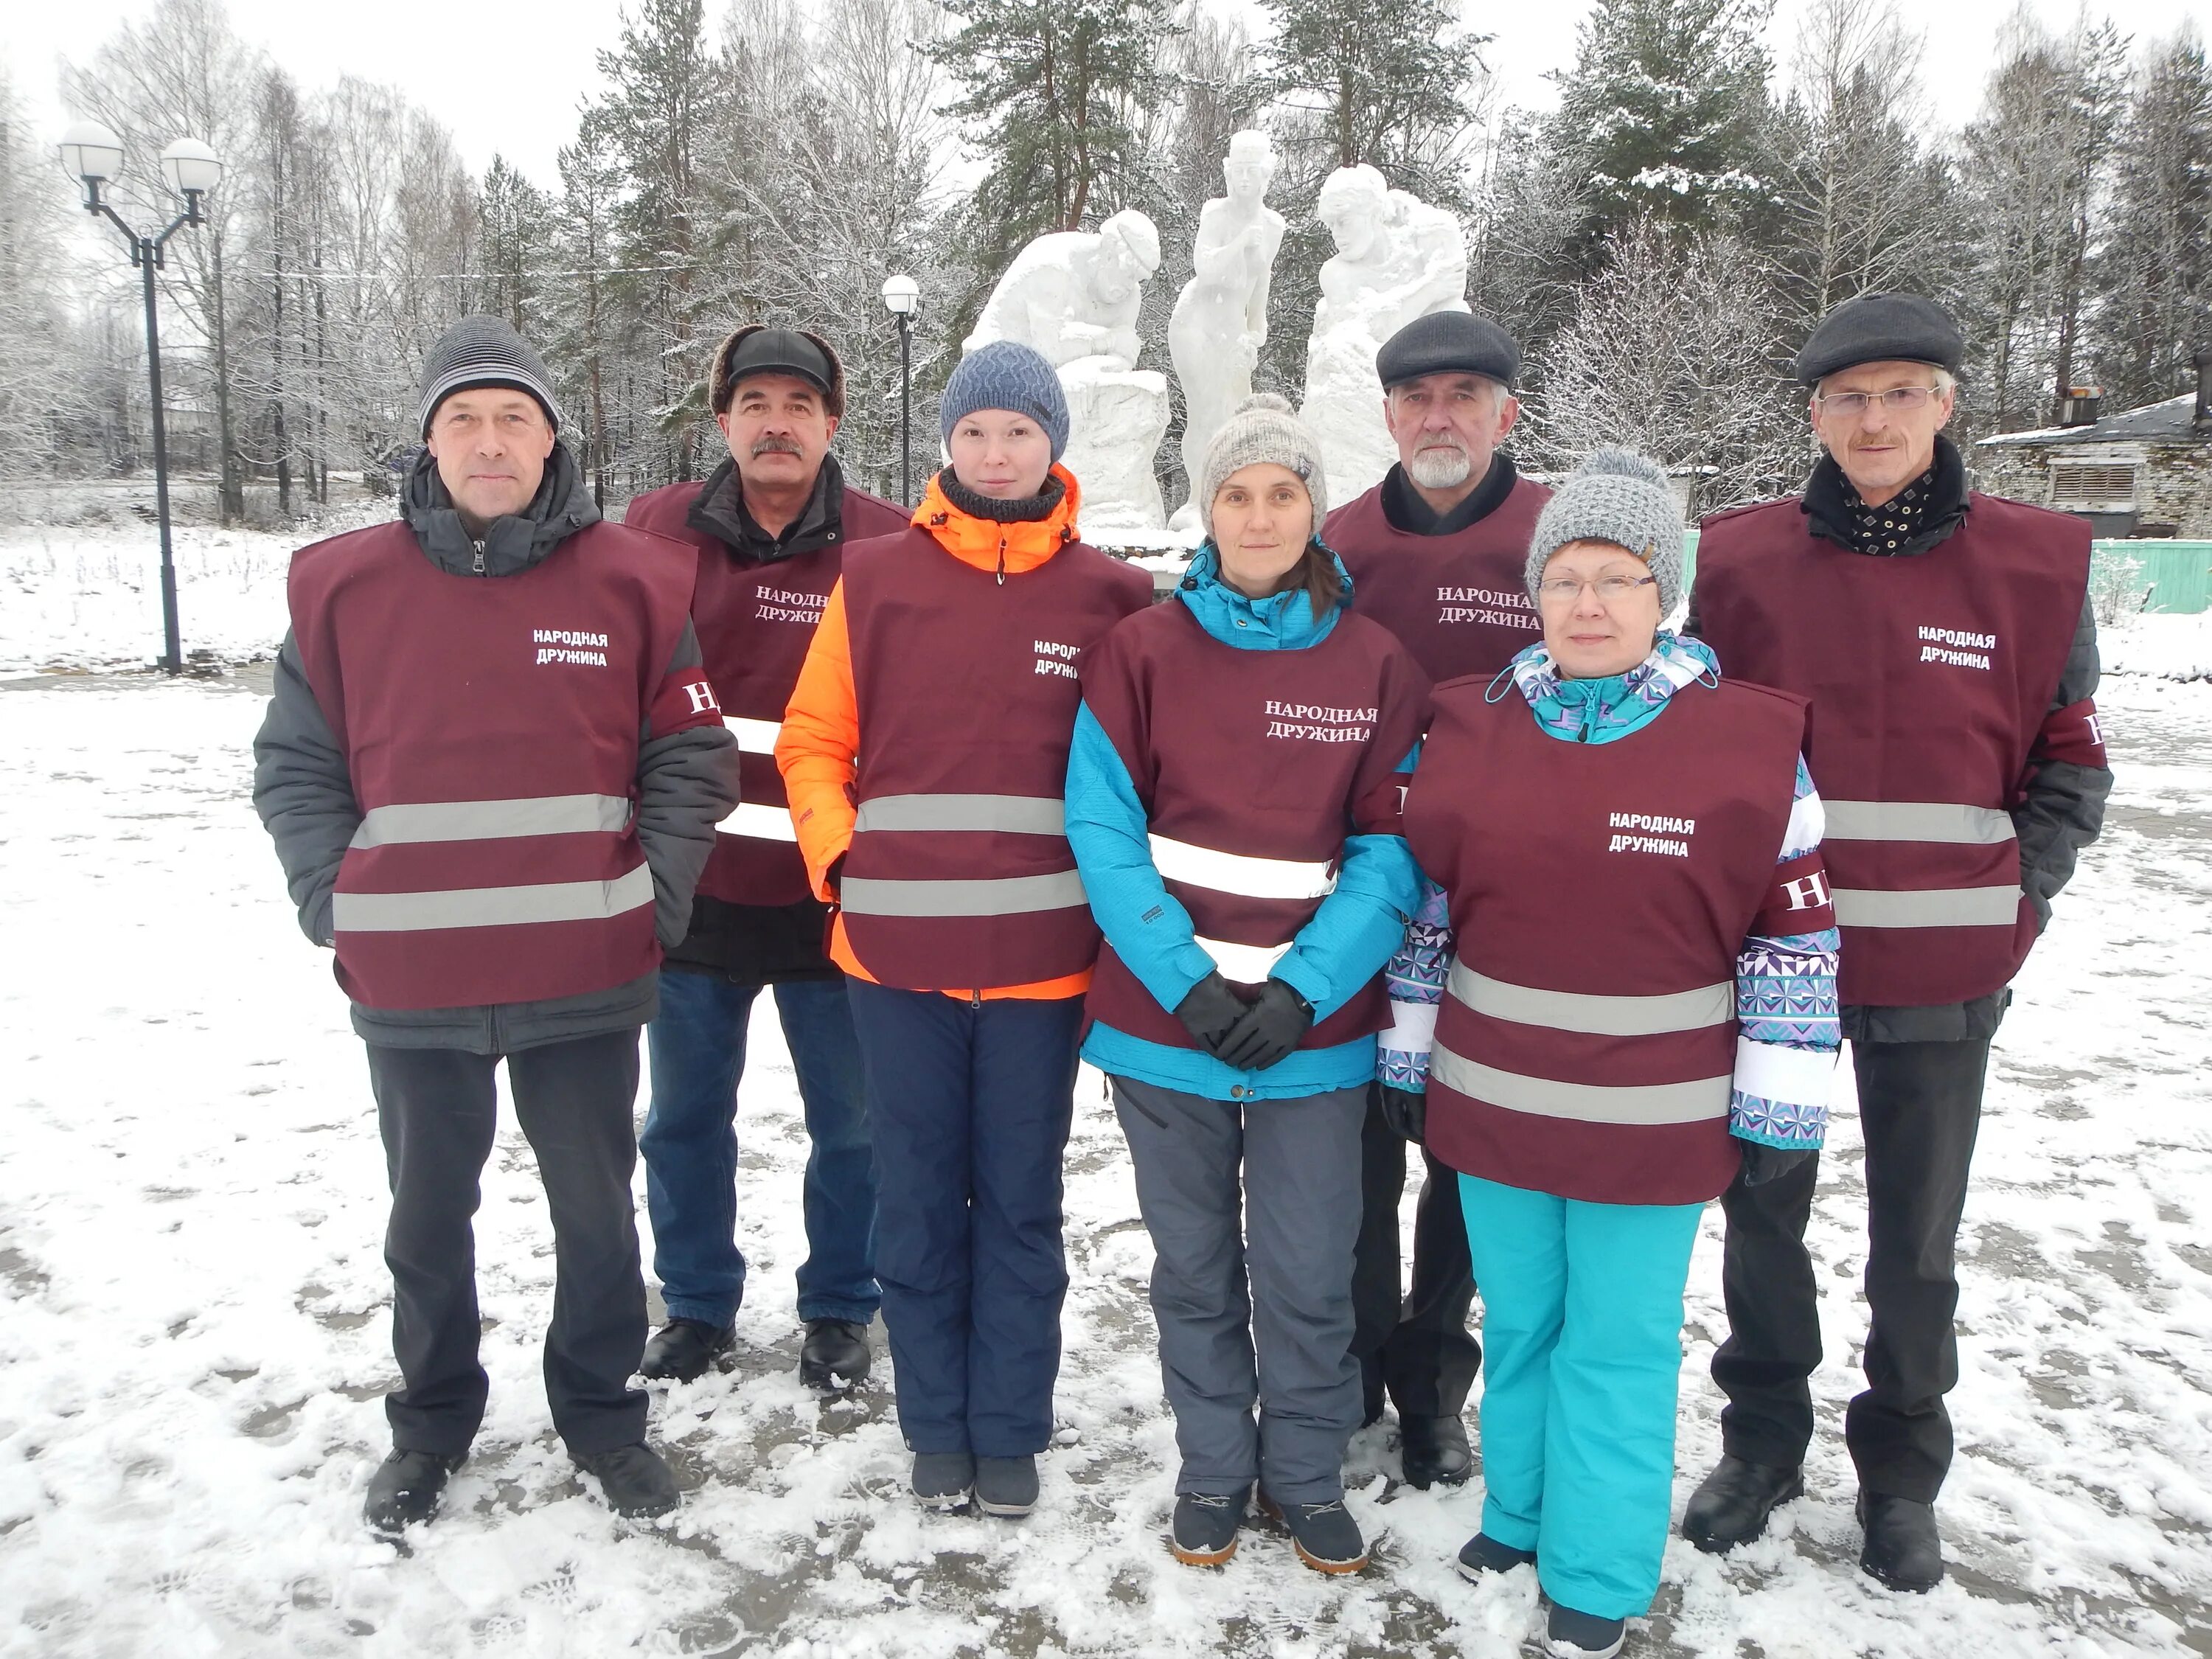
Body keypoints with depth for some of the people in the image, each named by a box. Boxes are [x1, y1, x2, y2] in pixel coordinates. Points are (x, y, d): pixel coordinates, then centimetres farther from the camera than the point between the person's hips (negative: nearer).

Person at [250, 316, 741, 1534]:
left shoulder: (630, 580, -2)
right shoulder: (345, 585, 0)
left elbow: (689, 758, 2)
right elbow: (295, 766, 5)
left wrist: (653, 893, -6)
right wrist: (334, 903, -3)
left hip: (588, 977, -1)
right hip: (409, 984, 1)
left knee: (596, 1208, 14)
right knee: (428, 1215, 17)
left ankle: (601, 1409, 35)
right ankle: (430, 1421, 38)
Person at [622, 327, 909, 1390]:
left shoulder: (890, 550, -5)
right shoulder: (655, 532, 1)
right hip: (690, 889, 2)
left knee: (850, 1122, 11)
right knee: (685, 1115, 16)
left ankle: (840, 1307, 33)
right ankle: (697, 1303, 36)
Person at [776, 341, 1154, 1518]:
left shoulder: (1111, 596, 1)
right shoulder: (876, 580, 2)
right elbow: (813, 739, 8)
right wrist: (836, 856, -5)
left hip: (1043, 956, -1)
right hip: (897, 950, 1)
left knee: (1020, 1202, 11)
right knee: (917, 1199, 12)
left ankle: (1011, 1430, 28)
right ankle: (936, 1427, 29)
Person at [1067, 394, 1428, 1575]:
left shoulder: (1377, 666, 0)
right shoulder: (1137, 653, 0)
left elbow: (1390, 853, -3)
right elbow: (1102, 828, -5)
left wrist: (1300, 990, -14)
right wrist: (1185, 980, -15)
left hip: (1316, 1030, 0)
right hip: (1163, 1021, 1)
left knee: (1307, 1275, 7)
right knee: (1194, 1265, 13)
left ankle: (1307, 1475, 31)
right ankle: (1212, 1471, 34)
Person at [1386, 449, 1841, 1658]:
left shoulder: (1750, 740, -9)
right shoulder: (1467, 726, 0)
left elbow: (1798, 931, -4)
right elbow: (1423, 896, 7)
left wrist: (1780, 1105, -3)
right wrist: (1404, 1056, 9)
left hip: (1653, 1122, -3)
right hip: (1493, 1103, 3)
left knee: (1619, 1348, 9)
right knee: (1516, 1323, 19)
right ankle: (1519, 1513, 41)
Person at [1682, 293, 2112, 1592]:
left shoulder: (2035, 562, -2)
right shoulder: (1742, 559, -2)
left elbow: (2070, 752, 6)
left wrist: (2022, 891, -3)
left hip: (1942, 971, 0)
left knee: (1918, 1237, 14)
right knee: (1764, 1210, 14)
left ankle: (1903, 1471, 35)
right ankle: (1763, 1440, 35)